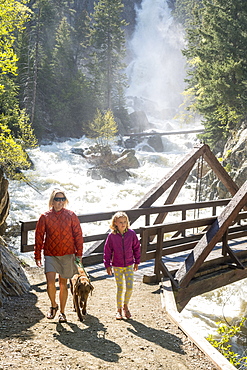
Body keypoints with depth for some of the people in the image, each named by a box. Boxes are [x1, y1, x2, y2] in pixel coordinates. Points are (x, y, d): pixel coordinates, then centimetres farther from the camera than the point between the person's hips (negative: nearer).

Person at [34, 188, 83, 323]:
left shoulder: (71, 216, 1)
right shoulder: (45, 217, 0)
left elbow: (78, 234, 4)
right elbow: (39, 236, 5)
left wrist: (79, 253, 0)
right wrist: (37, 255, 5)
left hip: (67, 255, 1)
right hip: (50, 254, 0)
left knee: (63, 284, 8)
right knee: (50, 282, -14)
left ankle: (62, 312, 23)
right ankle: (53, 305, 14)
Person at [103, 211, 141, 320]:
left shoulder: (131, 233, -6)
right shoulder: (111, 236, -9)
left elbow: (136, 247, 5)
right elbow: (107, 251, -1)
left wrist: (137, 262, 9)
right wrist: (107, 265, -1)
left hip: (129, 265, 1)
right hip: (117, 266, -1)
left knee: (130, 287, -3)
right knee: (119, 288, 6)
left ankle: (125, 306, 22)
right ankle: (119, 310, 21)